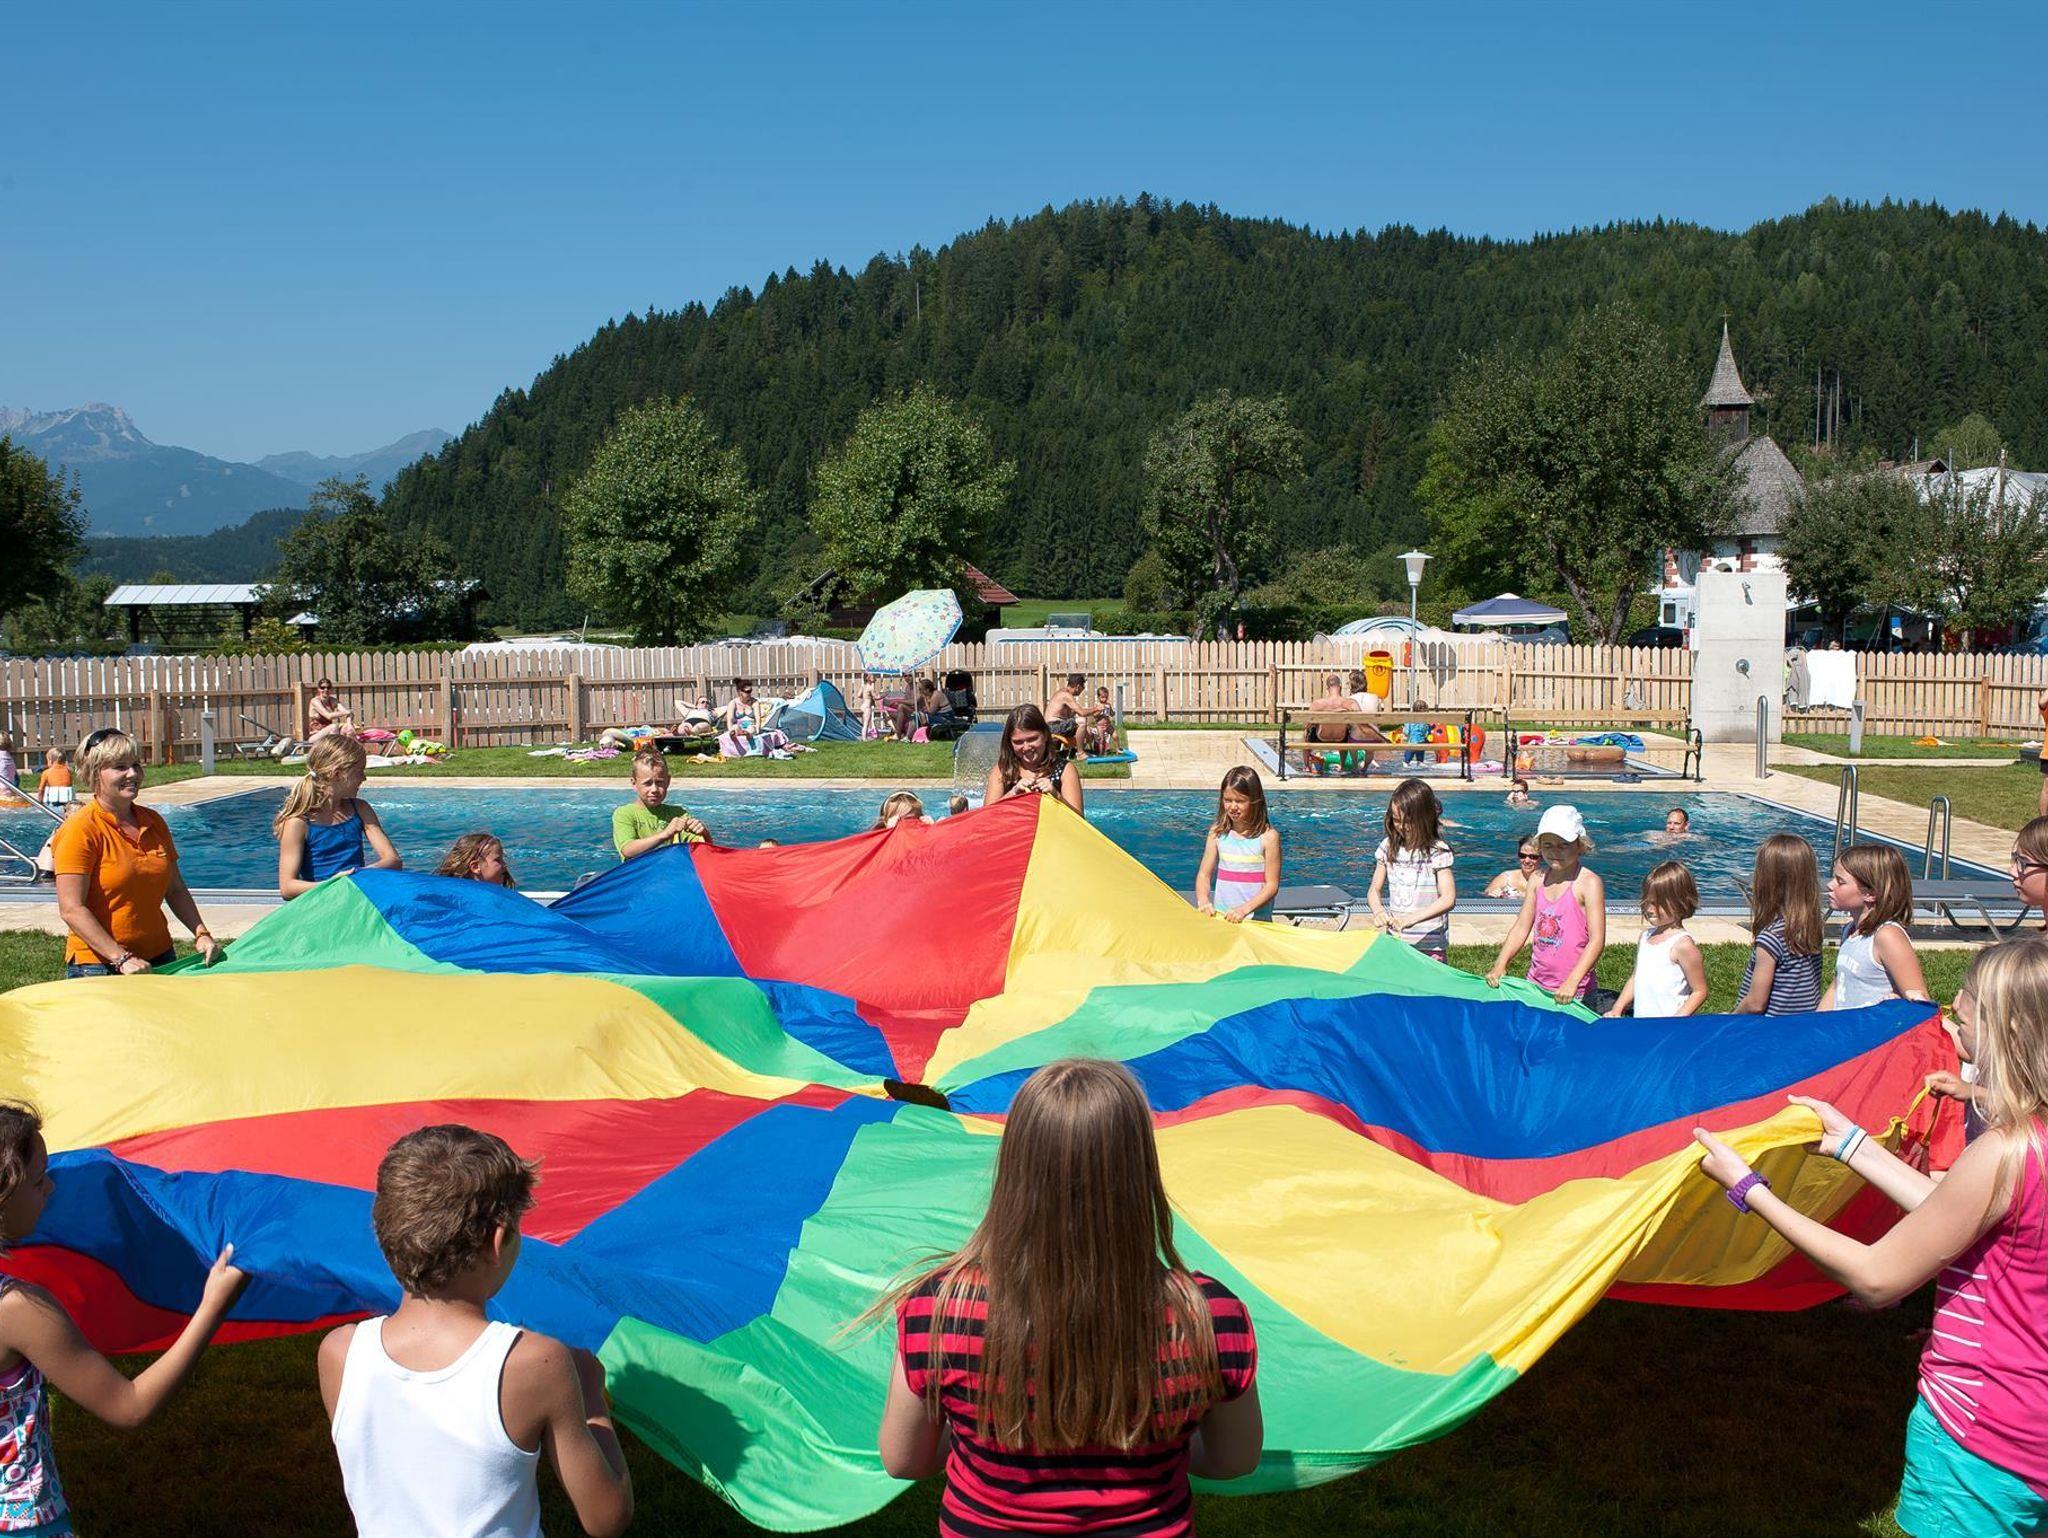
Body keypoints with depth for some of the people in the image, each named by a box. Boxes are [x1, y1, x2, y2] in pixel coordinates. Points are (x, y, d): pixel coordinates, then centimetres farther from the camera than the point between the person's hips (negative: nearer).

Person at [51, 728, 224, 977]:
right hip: (98, 965, -6)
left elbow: (175, 889, 16)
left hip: (160, 958, 6)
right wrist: (121, 959, -21)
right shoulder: (80, 830, -12)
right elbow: (71, 910, -17)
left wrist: (201, 933, 2)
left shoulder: (153, 822, 9)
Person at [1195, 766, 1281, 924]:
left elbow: (1272, 885, -3)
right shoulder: (1217, 833, 9)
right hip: (1220, 916, 3)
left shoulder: (1268, 836, -3)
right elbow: (1204, 875, 10)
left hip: (1256, 920, -3)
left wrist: (1244, 909, -16)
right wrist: (1203, 901, -10)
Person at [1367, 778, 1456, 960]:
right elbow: (1374, 890, 8)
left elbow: (1449, 899, -17)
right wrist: (1378, 911, -14)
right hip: (1395, 940, 4)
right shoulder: (1389, 847, 5)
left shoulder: (1437, 851, -9)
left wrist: (1413, 918, -29)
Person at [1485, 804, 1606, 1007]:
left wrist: (1572, 982, -25)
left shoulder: (1589, 883, -9)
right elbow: (1521, 928, 11)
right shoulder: (1538, 880, 8)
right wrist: (1500, 966, -3)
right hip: (1535, 986, 5)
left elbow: (1597, 940, -15)